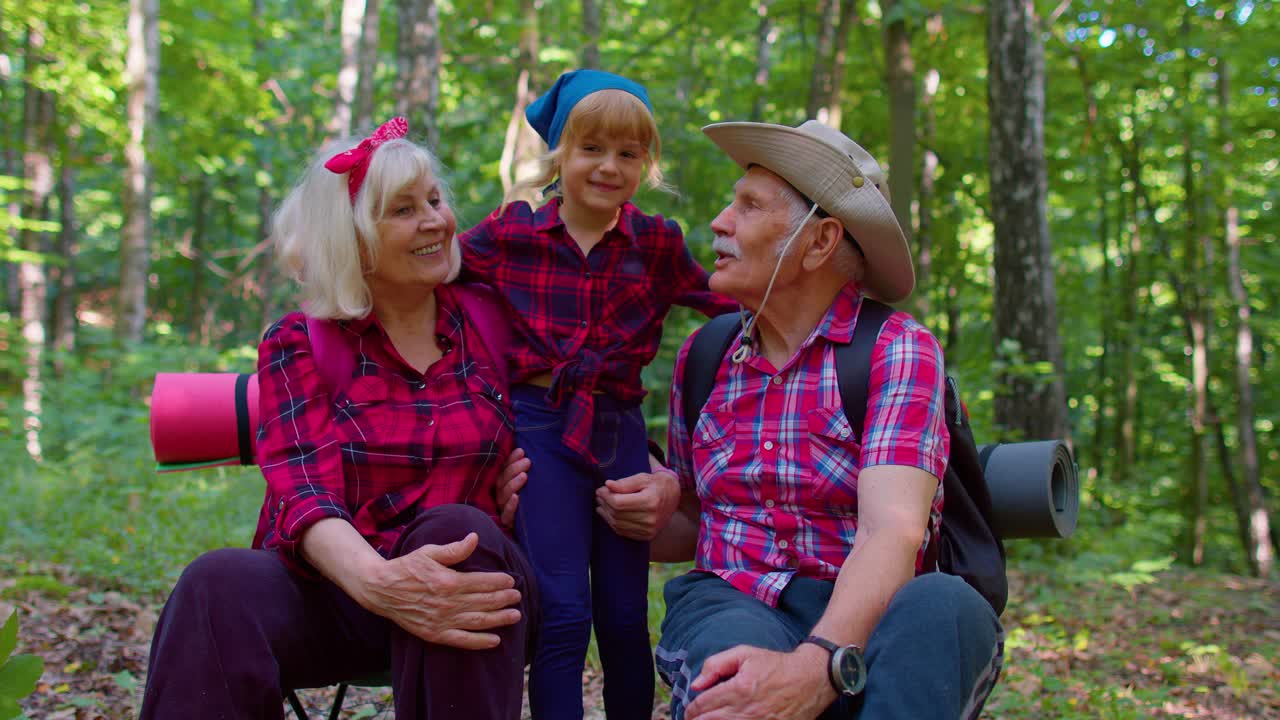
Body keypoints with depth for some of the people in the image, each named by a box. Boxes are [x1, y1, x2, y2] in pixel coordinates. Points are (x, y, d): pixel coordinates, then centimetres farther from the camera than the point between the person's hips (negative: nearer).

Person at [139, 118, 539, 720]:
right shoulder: (298, 343, 2)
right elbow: (304, 492, -13)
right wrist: (376, 580, -36)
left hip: (465, 579, 2)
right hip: (332, 585, -1)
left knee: (456, 528, -34)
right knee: (219, 586, -34)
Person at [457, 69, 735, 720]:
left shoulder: (658, 244, 5)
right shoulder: (509, 233, 1)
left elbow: (726, 305, 8)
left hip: (620, 431, 2)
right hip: (541, 428, -2)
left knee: (626, 615, 9)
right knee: (563, 612, -5)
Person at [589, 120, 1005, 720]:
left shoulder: (899, 350, -4)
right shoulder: (702, 358, 11)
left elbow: (893, 531, -20)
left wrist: (816, 666, -38)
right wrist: (659, 516, -4)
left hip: (859, 621, -1)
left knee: (943, 605, -36)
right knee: (739, 655, -36)